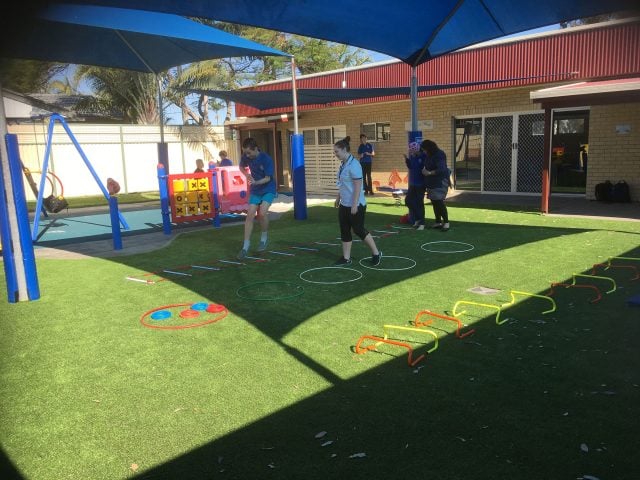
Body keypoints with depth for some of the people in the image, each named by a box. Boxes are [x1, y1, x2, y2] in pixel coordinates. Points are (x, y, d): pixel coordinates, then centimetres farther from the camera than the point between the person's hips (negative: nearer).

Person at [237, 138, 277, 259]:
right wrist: (247, 175, -9)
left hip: (268, 189, -4)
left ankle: (263, 239, 4)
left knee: (262, 213, -22)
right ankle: (246, 246, -1)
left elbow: (268, 178, -20)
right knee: (250, 215, -6)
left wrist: (256, 182, -37)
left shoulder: (266, 159, -23)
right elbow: (241, 167, 12)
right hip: (255, 190, 4)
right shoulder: (246, 157, -9)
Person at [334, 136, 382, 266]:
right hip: (344, 205, 9)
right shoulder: (343, 164, 8)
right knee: (344, 230, 9)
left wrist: (354, 205, -22)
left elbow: (358, 186, -21)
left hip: (356, 205, -9)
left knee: (359, 230, 1)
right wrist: (338, 197, 24)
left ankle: (376, 253, 18)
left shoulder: (353, 165, -19)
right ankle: (346, 258, 18)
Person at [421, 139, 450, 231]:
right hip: (431, 182, 9)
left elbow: (441, 169, -25)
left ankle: (446, 222, -5)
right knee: (434, 203, 10)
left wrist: (429, 173, -23)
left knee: (439, 202, -12)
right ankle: (438, 222, 17)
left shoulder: (439, 155, -16)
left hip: (440, 182, -9)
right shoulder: (428, 156, 11)